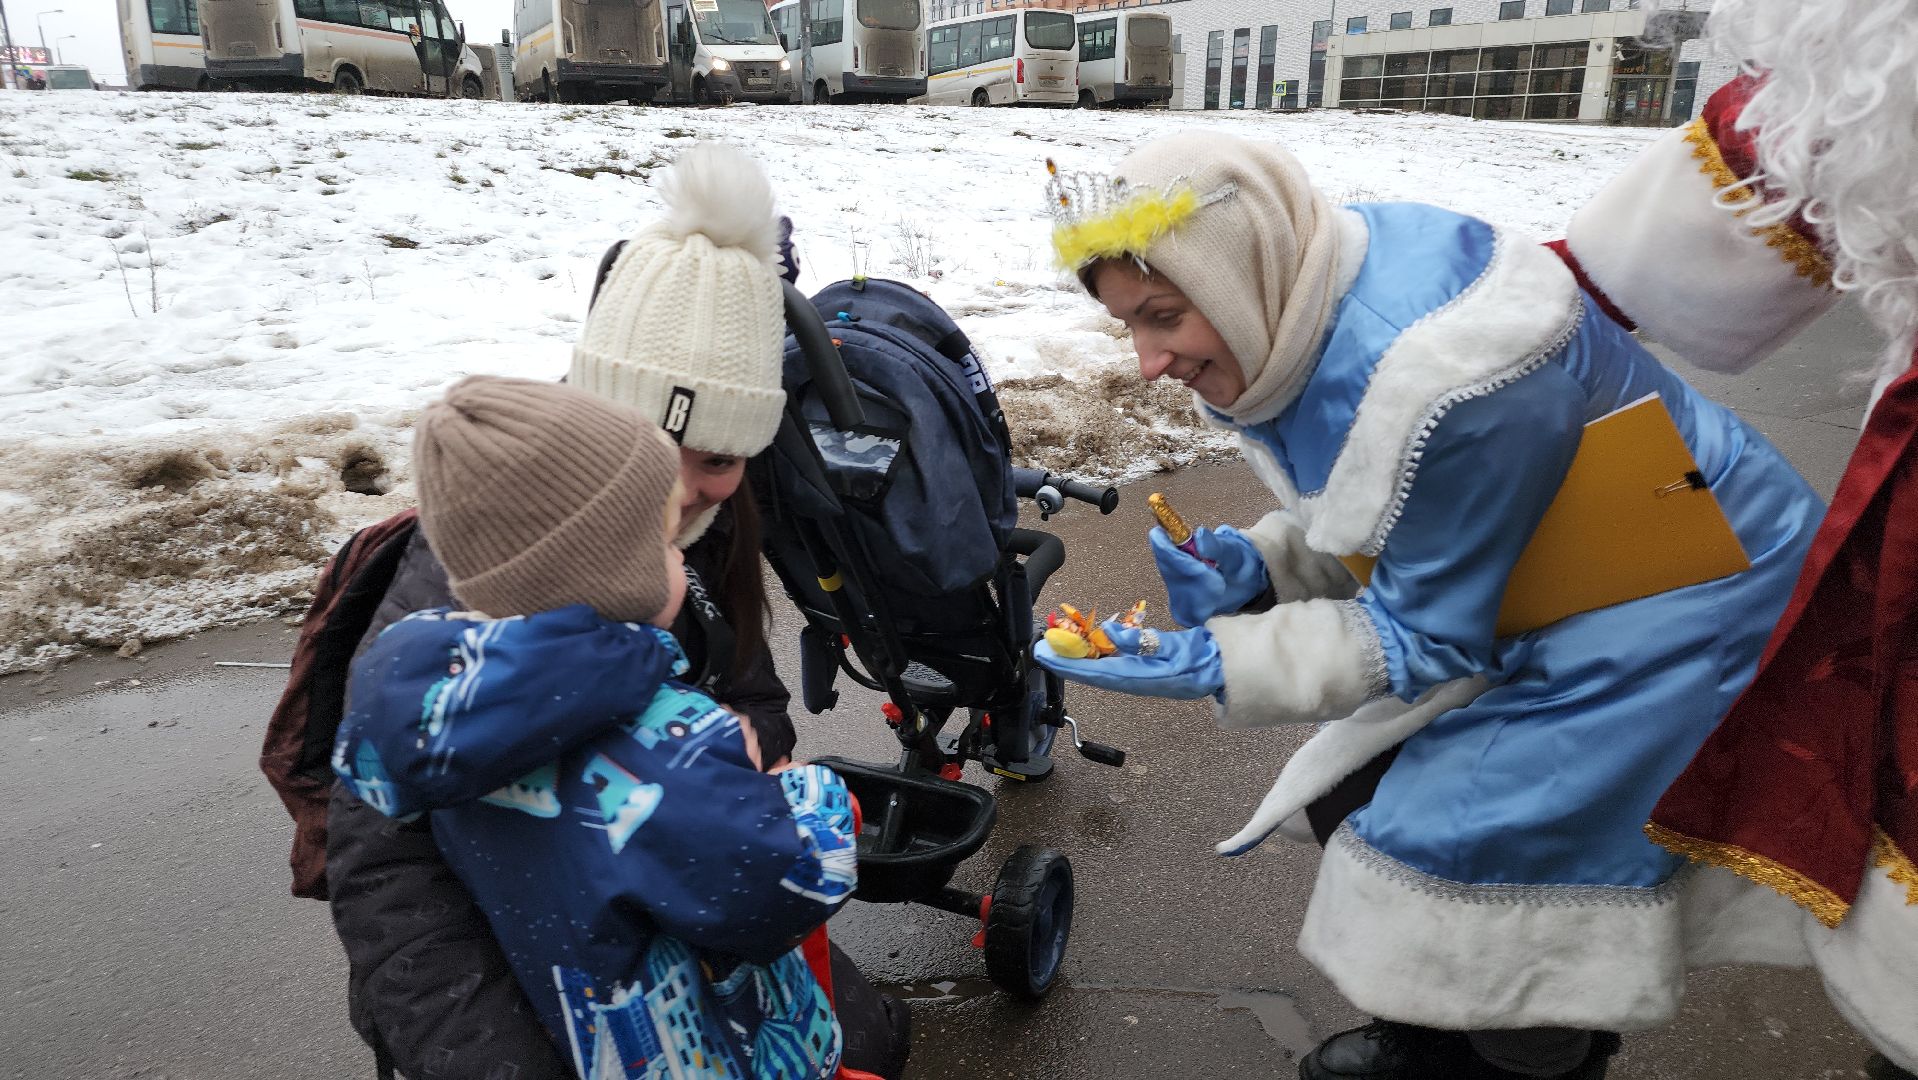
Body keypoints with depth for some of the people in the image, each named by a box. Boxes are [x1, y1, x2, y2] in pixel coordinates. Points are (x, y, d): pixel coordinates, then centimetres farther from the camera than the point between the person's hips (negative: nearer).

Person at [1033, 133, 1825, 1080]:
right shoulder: (1303, 314, -8)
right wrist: (1252, 568, -16)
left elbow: (1429, 632, -25)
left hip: (1684, 591, -8)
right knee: (1363, 793, 8)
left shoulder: (1439, 374, -36)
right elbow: (1372, 523, 3)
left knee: (1471, 844, -10)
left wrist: (1212, 666, -32)